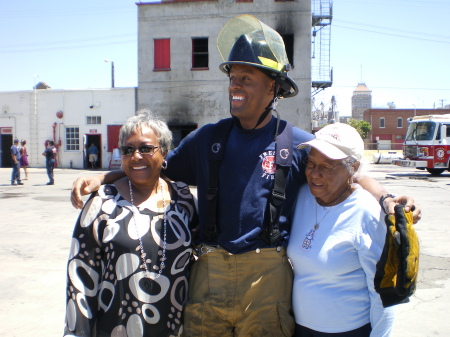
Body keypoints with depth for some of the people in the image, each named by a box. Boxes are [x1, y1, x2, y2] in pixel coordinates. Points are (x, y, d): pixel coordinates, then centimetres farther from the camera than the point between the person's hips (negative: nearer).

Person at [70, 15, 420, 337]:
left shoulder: (296, 143, 0)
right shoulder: (208, 138, 6)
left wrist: (388, 198, -12)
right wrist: (101, 178, 3)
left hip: (268, 273, -2)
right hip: (210, 272, 2)